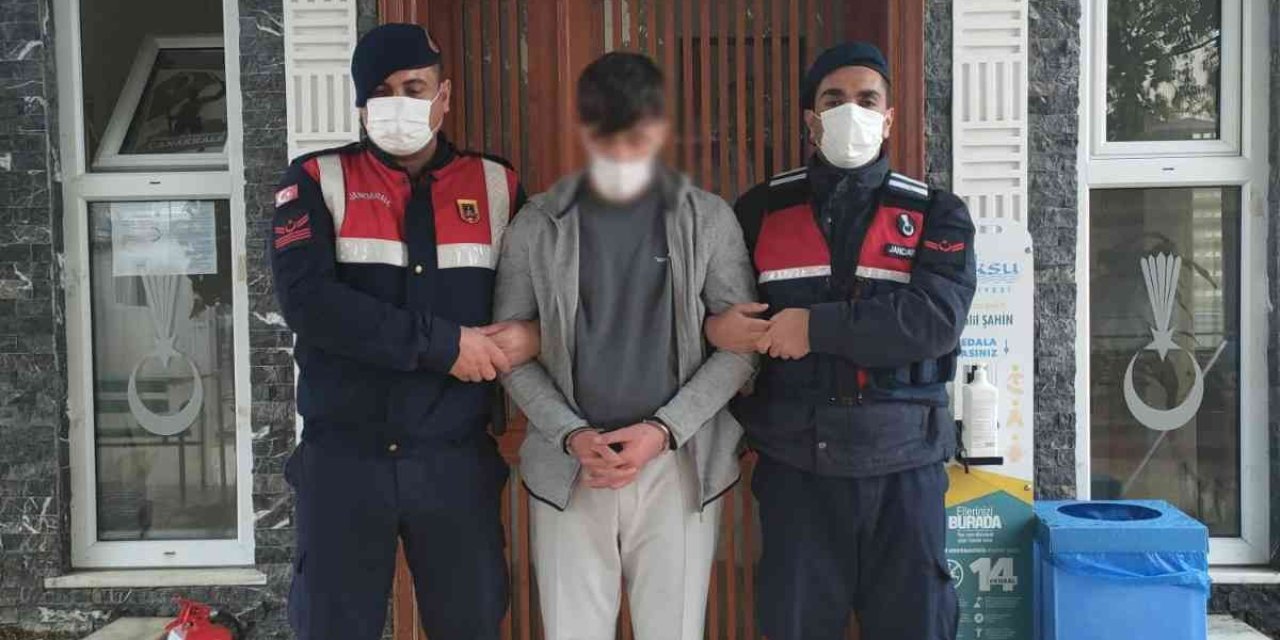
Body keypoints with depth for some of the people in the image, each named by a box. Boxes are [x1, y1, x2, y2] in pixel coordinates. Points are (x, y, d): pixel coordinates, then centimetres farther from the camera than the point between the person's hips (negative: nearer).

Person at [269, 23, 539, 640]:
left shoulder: (496, 185, 7)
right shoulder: (316, 181, 1)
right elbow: (307, 299, -14)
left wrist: (531, 335, -13)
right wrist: (442, 344, -17)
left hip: (457, 458, 2)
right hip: (343, 457, -1)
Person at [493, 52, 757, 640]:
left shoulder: (709, 220, 2)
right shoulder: (537, 225, 3)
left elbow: (740, 341, 1)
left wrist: (664, 429, -10)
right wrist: (571, 435, -9)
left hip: (680, 465, 0)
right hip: (568, 467, 1)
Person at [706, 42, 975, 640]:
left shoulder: (935, 214, 2)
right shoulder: (762, 209, 7)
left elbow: (937, 319, -14)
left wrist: (817, 326, -17)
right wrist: (714, 327, -13)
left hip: (903, 466, -1)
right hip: (795, 468, 1)